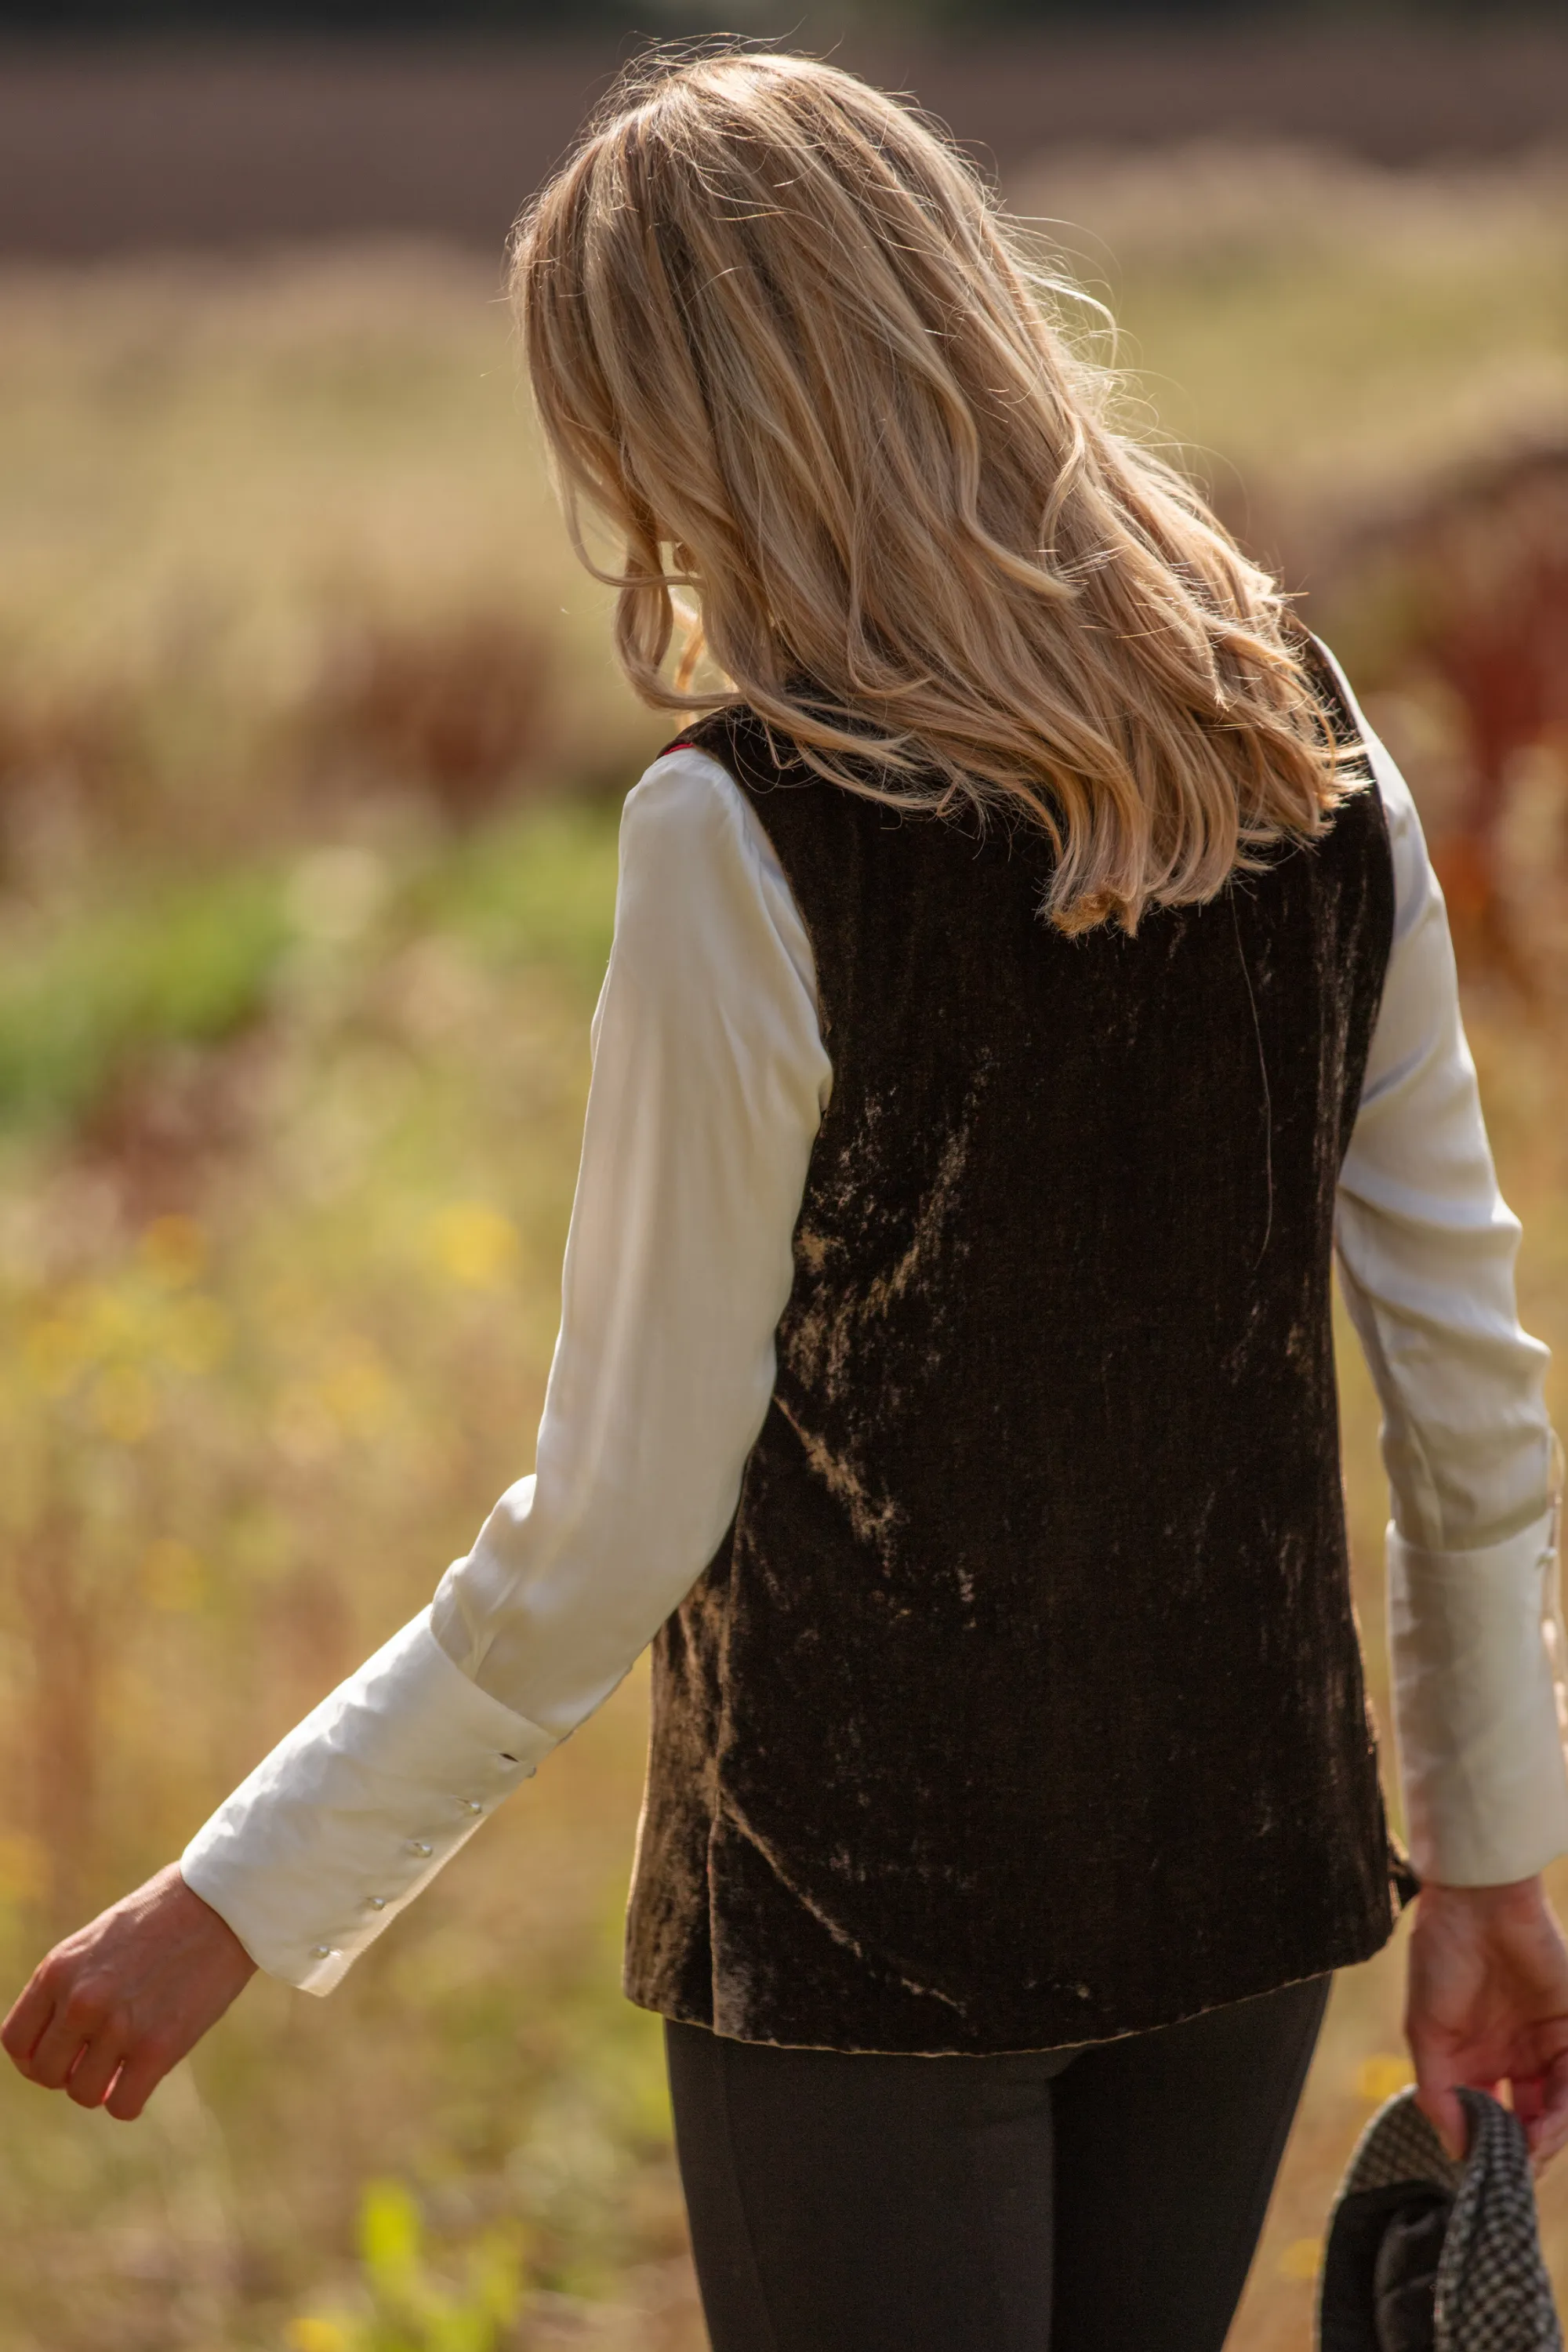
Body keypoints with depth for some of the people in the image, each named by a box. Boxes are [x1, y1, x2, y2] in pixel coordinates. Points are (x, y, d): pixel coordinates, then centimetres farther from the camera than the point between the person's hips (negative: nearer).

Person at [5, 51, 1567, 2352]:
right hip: (1244, 1851, 6)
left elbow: (616, 1530, -16)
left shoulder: (755, 838, -19)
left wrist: (242, 1900, -7)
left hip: (867, 1903, -5)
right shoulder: (1301, 743, -2)